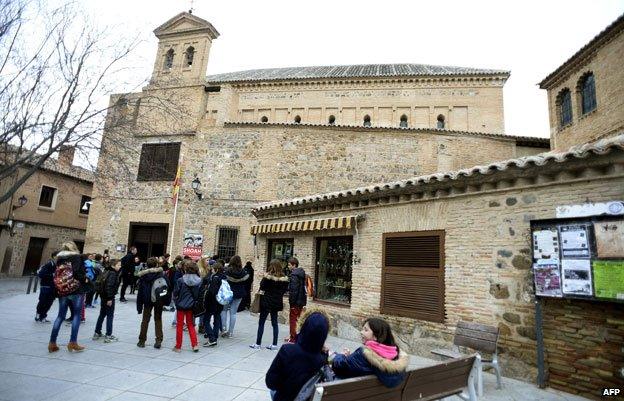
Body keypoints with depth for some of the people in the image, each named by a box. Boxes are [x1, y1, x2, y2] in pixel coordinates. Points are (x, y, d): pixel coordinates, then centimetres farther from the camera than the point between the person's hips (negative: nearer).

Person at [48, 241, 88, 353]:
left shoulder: (59, 259, 10)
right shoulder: (77, 257, -4)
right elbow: (80, 273, -13)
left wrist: (57, 290, 17)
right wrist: (85, 279, 5)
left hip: (62, 292, 5)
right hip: (76, 291, -5)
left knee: (60, 316, 14)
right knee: (76, 315, 1)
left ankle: (52, 343, 14)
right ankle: (73, 343, -2)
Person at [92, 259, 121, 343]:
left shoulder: (106, 272, 12)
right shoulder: (112, 274, -18)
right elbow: (109, 286, -24)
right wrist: (110, 298, -22)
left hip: (103, 296, 10)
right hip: (109, 297, -9)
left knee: (102, 314, 19)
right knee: (110, 316, 0)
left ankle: (97, 333, 29)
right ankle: (108, 336, 4)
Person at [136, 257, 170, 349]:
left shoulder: (143, 275, -5)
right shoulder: (161, 274, -5)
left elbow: (140, 290, -3)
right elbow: (167, 287, -4)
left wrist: (139, 304, 1)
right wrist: (167, 300, 5)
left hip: (147, 300, 0)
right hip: (159, 300, 0)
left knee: (145, 320, 12)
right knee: (158, 319, 10)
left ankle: (142, 341, 17)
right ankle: (159, 340, 6)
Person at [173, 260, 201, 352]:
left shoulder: (180, 280, -18)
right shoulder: (199, 281, -9)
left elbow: (175, 293, -9)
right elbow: (200, 294, -2)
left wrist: (176, 300, 11)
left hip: (181, 305, -3)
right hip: (191, 306, 3)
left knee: (179, 325, 11)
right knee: (190, 325, 17)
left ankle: (178, 346, 20)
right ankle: (195, 345, 12)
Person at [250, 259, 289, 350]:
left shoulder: (268, 277, -17)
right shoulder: (284, 278, -4)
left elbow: (262, 287, -11)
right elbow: (285, 290, 3)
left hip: (267, 302, -4)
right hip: (277, 302, 4)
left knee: (261, 323, 7)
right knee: (274, 323, 13)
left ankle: (258, 344, 12)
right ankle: (274, 344, 15)